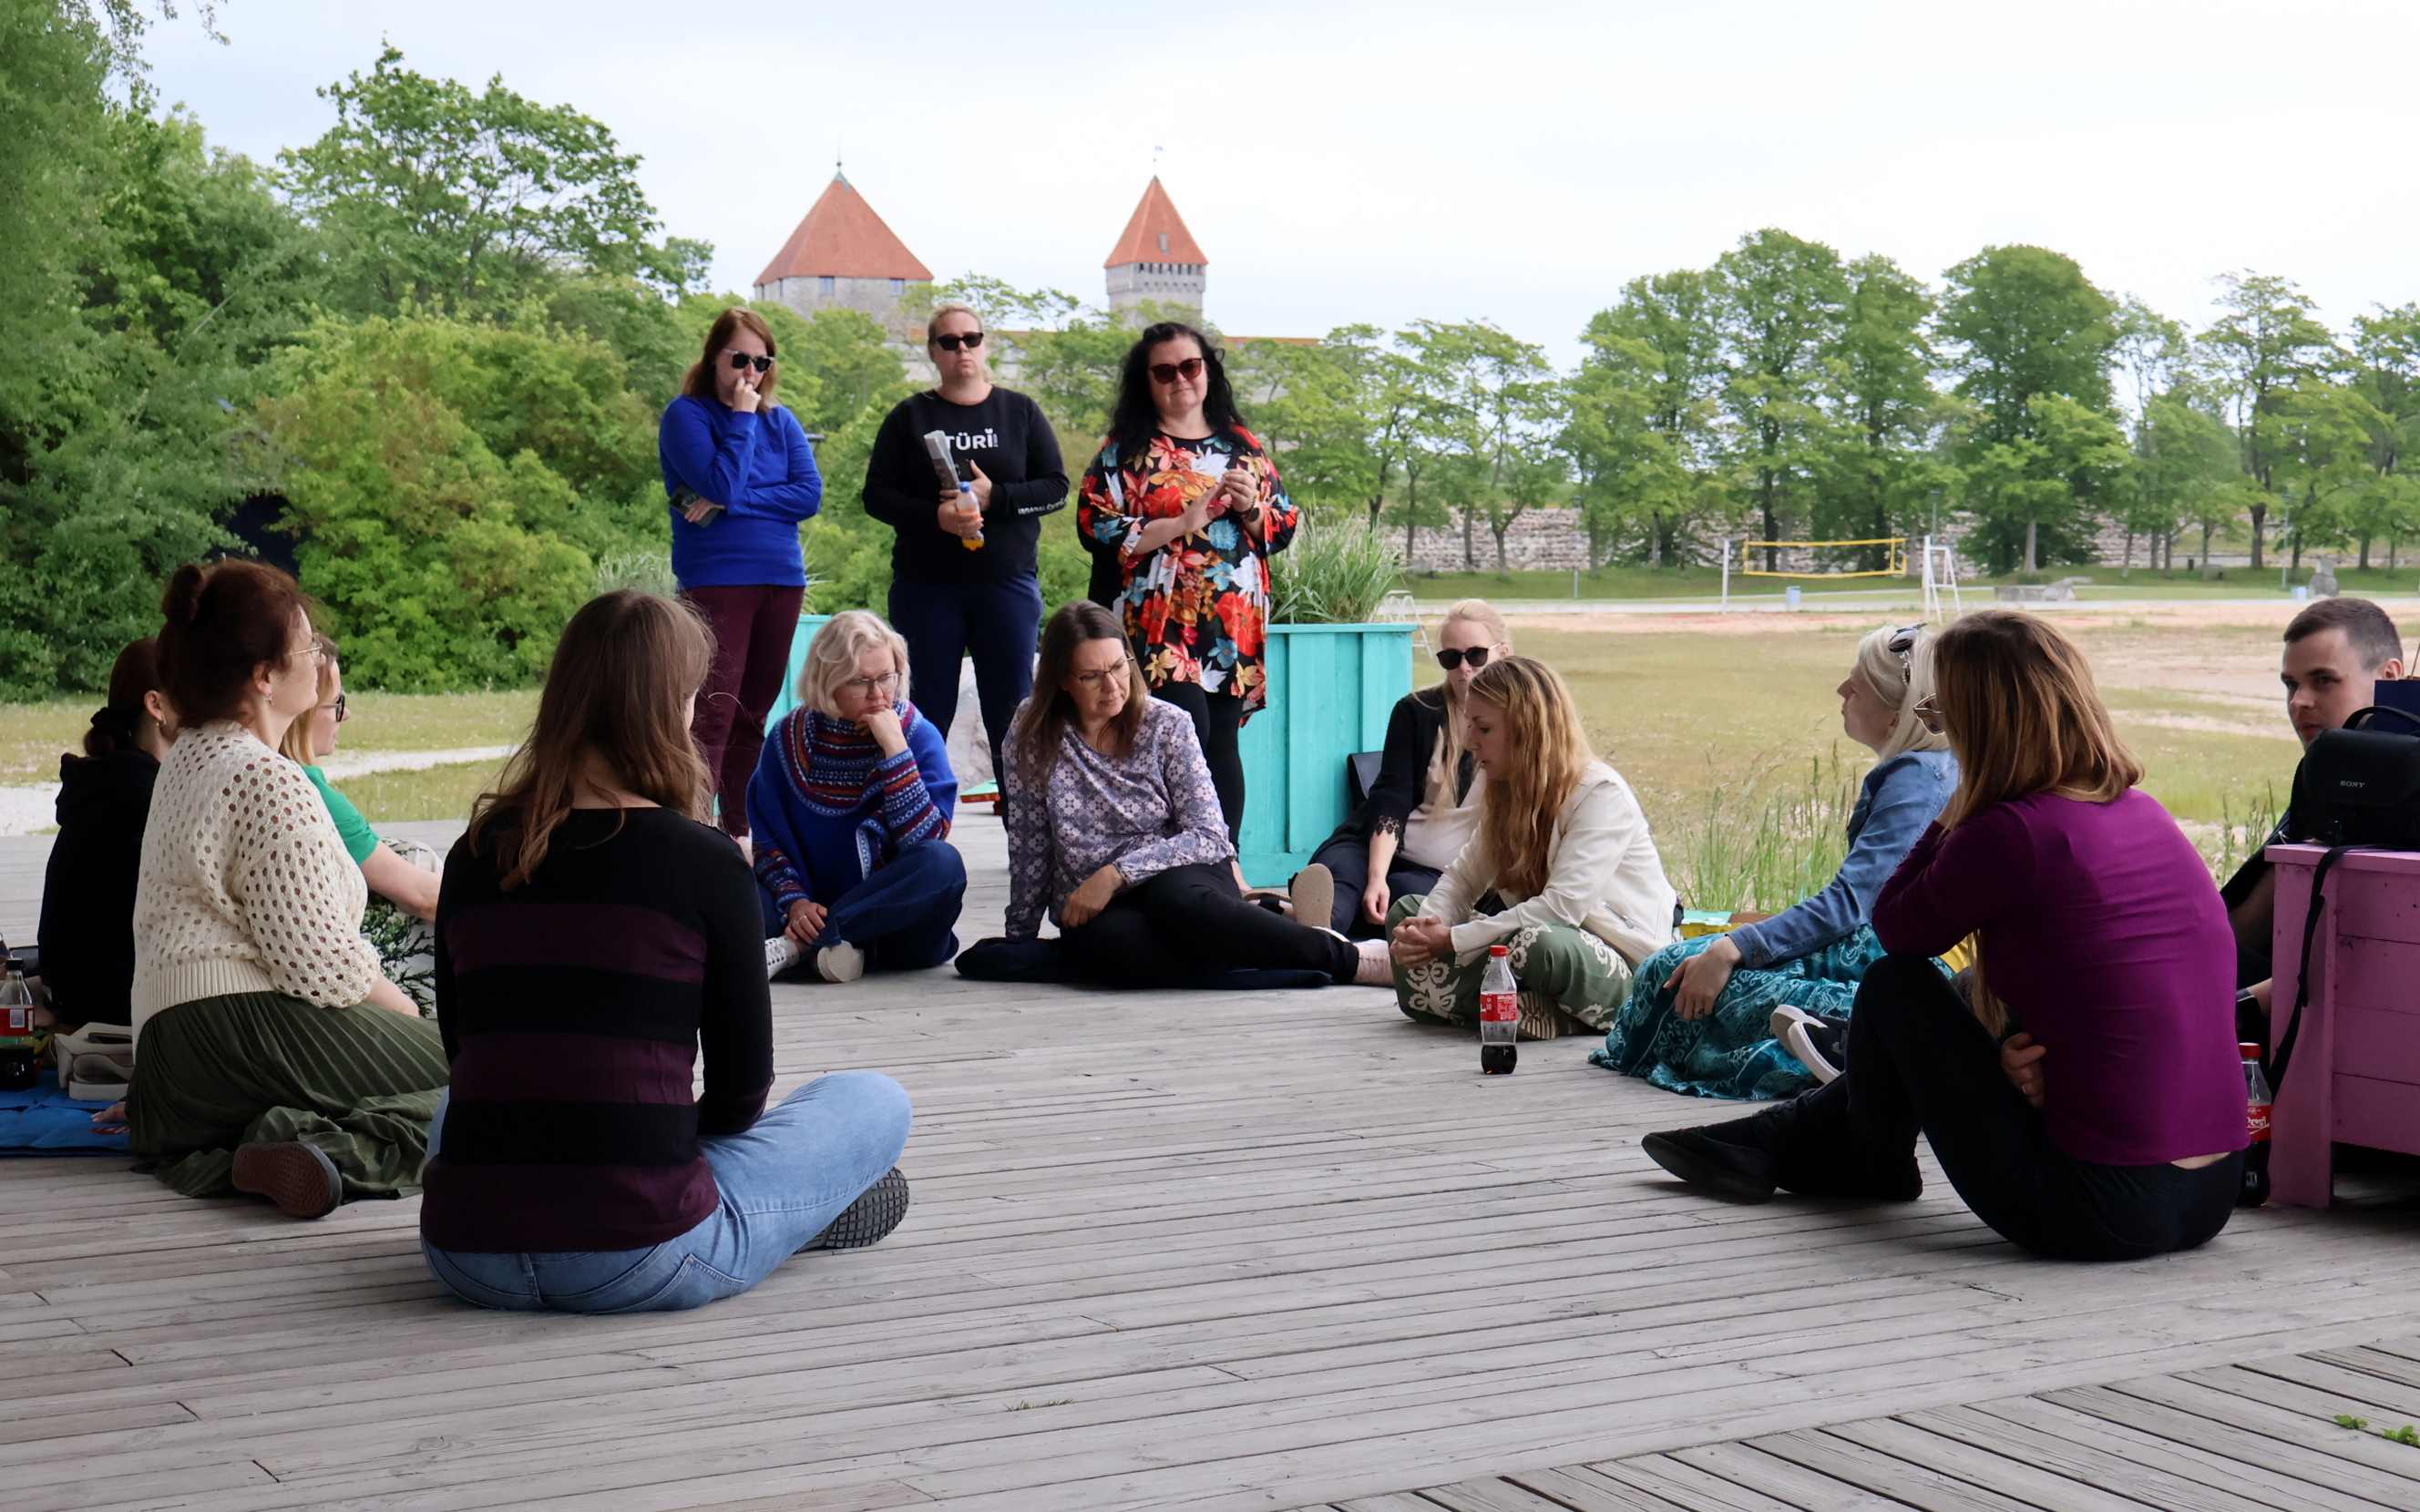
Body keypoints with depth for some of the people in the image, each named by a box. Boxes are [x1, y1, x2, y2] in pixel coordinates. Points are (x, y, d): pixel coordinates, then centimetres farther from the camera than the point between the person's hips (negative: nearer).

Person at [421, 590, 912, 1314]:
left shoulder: (474, 854, 7)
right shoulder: (702, 860, -6)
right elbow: (743, 1088, 1)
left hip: (467, 1258, 4)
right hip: (640, 1265, -4)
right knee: (877, 1101, 16)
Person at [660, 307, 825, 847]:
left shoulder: (780, 420, 12)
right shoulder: (686, 415, -1)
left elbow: (810, 494, -1)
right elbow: (721, 486, -16)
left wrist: (731, 503, -10)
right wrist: (741, 417, -11)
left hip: (781, 580, 5)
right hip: (716, 581, -5)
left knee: (754, 713, 9)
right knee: (713, 714, -13)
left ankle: (739, 831, 15)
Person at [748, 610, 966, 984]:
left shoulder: (920, 736, -3)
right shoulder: (789, 738, 2)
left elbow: (927, 841, -15)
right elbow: (767, 841, 1)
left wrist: (895, 749, -19)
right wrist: (794, 901, -18)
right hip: (813, 908, 0)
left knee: (943, 863, -33)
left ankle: (793, 946, -27)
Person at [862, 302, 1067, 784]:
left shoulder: (1020, 412, 9)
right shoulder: (910, 416, 8)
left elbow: (1056, 488, 3)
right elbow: (877, 495, 2)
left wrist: (995, 496, -14)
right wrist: (934, 515, -15)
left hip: (1007, 582, 0)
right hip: (926, 586, 0)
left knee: (1013, 713, -1)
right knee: (927, 713, 1)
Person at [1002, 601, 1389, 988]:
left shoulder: (1167, 724, 0)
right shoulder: (1034, 735, 0)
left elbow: (1208, 835, -6)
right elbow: (1029, 847, 6)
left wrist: (1115, 875, -16)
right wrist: (1019, 937, 6)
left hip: (1182, 880, 0)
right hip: (1094, 913, 1)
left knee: (1176, 899, -39)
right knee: (1110, 941, -38)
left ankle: (1345, 955, -27)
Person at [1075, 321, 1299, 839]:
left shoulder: (1242, 445, 16)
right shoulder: (1127, 448, 6)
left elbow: (1285, 527, 18)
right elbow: (1096, 526, -6)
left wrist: (1251, 508, -4)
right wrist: (1184, 522, -12)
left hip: (1235, 622, 3)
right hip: (1163, 621, -3)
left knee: (1223, 743, 2)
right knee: (1190, 736, -16)